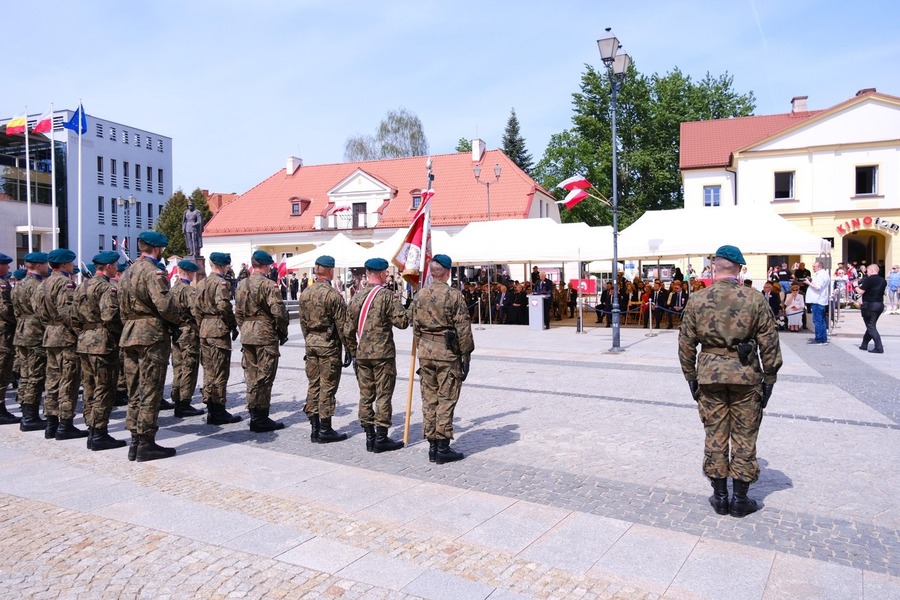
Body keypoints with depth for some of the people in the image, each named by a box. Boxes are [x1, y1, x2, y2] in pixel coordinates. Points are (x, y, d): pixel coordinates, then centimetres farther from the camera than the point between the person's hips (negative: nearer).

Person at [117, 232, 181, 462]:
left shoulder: (127, 272, 16)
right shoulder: (154, 272, -12)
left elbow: (123, 307, 16)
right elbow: (164, 305, -23)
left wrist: (129, 326, 19)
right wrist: (176, 321, -6)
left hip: (130, 335, 9)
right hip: (152, 336, -9)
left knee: (135, 391, 13)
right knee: (150, 392, -3)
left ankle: (135, 441, 18)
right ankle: (146, 444, 1)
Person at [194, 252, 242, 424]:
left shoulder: (202, 283, 13)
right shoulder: (221, 283, -12)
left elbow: (197, 308, 14)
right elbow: (223, 306, -24)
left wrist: (202, 326, 18)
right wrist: (233, 325, -12)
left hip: (204, 330, 8)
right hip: (219, 331, -8)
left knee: (209, 370, 13)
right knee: (220, 372, -3)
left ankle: (210, 409, 19)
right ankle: (218, 411, 1)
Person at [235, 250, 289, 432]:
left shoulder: (241, 285, 10)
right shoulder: (268, 285, -13)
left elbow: (238, 312, 15)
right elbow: (278, 312, -17)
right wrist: (283, 332, -4)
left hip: (247, 336, 7)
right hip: (266, 335, -7)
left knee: (251, 376, 13)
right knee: (264, 377, -1)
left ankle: (254, 415, 20)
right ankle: (261, 418, 3)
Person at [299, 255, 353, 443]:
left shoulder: (305, 293, 6)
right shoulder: (333, 294, -15)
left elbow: (303, 322, 12)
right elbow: (342, 325, -14)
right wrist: (349, 348, -6)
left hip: (311, 342, 7)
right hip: (329, 344, -7)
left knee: (313, 385, 12)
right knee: (327, 387, 0)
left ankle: (314, 428, 17)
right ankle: (325, 430, 5)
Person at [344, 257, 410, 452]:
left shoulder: (357, 297, 8)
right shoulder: (387, 296, -11)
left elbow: (348, 330, 10)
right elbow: (403, 321, -16)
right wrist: (402, 311, 5)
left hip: (362, 354, 6)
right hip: (383, 354, -6)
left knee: (366, 395, 11)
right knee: (383, 396, 1)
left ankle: (369, 437, 17)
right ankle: (381, 439, 4)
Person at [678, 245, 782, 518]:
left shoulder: (697, 300, -1)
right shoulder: (754, 299, -5)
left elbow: (686, 343, 2)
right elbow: (769, 343, -3)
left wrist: (691, 378, 12)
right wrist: (770, 378, 6)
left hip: (709, 375, 1)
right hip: (746, 375, -1)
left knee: (715, 436, 11)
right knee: (743, 437, 9)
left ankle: (720, 497, 20)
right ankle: (740, 500, 17)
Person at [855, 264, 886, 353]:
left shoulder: (869, 280, -14)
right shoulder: (883, 281, 9)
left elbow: (861, 291, -15)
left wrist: (856, 286, 5)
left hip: (869, 305, -8)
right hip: (880, 305, 8)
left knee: (871, 327, -3)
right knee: (871, 325, 18)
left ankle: (879, 348, -11)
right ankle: (864, 345, 28)